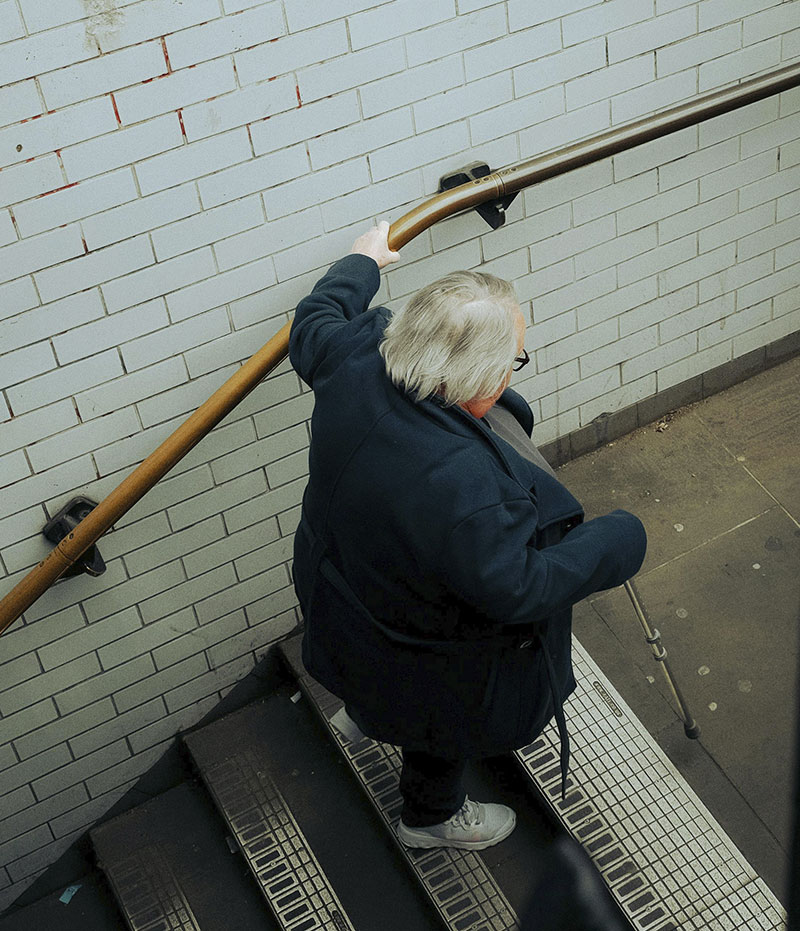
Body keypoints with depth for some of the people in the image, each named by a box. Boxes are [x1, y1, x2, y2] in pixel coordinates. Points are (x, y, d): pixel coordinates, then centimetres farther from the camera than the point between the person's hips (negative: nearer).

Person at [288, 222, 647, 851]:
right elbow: (516, 588, -34)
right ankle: (431, 817, 56)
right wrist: (617, 542, -22)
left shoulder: (355, 362, -26)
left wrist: (362, 263, 16)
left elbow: (315, 323, -2)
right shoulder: (463, 485, -47)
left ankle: (365, 714, 73)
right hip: (421, 646, -7)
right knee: (445, 731, 27)